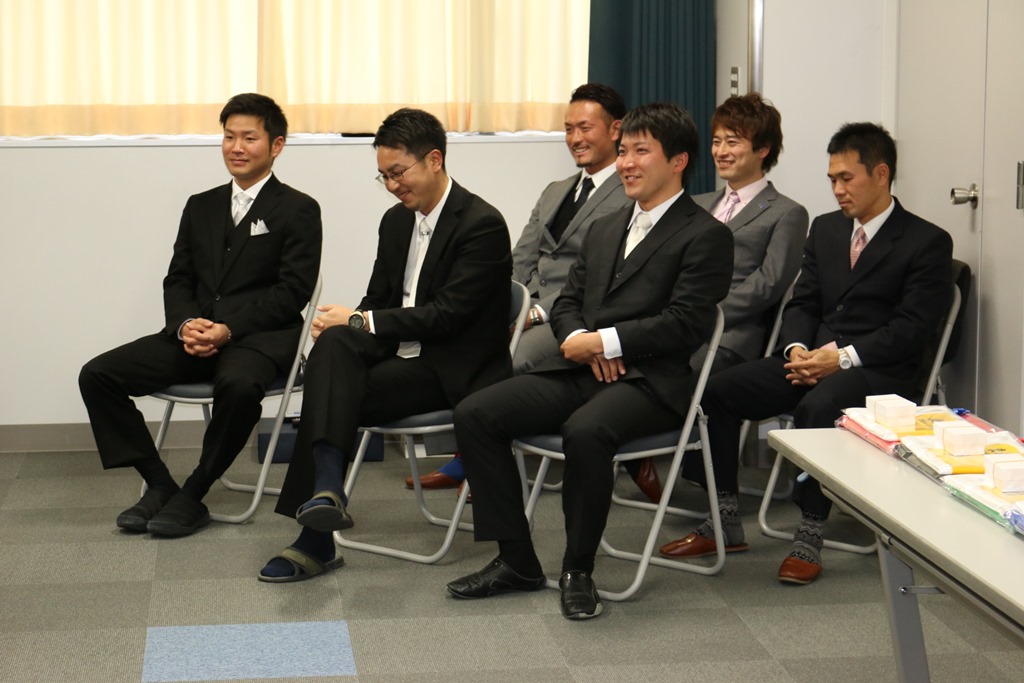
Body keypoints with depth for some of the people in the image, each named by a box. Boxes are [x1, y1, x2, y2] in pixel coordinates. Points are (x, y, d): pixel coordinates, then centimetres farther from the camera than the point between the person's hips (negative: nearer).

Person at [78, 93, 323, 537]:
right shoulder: (201, 207, 19)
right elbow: (178, 280, 14)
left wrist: (229, 329, -18)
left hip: (260, 336, -6)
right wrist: (186, 325, -9)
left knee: (238, 384, -40)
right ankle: (160, 485, -5)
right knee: (97, 375, -12)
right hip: (196, 334, 6)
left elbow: (292, 291, -7)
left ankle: (193, 496, -20)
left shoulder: (298, 210, 2)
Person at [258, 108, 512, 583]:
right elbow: (377, 299, 17)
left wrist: (361, 322, -17)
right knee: (335, 342, -26)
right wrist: (344, 327, -6)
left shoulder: (482, 225, -11)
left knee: (334, 395, -24)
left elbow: (448, 314, -18)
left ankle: (317, 539, -22)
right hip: (401, 353, 7)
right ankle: (325, 489, -32)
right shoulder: (396, 221, 14)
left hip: (451, 370, -7)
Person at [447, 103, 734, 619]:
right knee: (474, 414, -11)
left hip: (648, 381, -7)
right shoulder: (604, 230, 24)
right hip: (579, 371, 8)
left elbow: (685, 325, -12)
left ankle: (578, 570, -17)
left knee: (585, 431, -38)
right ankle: (516, 561, -3)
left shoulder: (705, 236, -1)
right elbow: (567, 302, 21)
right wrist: (578, 339, -3)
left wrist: (605, 342, -14)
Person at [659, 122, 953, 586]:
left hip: (880, 371, -6)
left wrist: (843, 356, -21)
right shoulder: (825, 229, 18)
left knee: (817, 406, -38)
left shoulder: (927, 243, -2)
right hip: (812, 358, 7)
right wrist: (797, 349, -7)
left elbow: (913, 328, -11)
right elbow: (802, 303, 16)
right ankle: (725, 524, -6)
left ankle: (810, 537, -27)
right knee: (718, 388, -14)